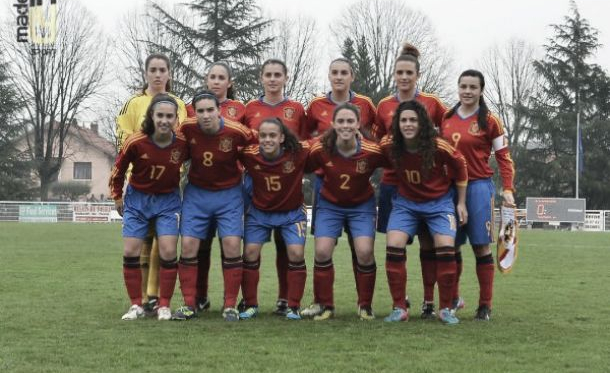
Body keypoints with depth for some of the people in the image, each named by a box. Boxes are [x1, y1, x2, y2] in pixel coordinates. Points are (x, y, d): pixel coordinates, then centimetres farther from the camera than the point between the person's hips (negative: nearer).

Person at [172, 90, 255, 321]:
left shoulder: (236, 132, -21)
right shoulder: (187, 129, -15)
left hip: (229, 194, -2)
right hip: (196, 192, 2)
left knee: (232, 245, -10)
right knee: (188, 245, -4)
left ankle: (230, 306, 1)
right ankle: (189, 304, 6)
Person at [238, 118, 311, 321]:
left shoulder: (299, 153, -25)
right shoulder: (249, 155, -22)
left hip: (292, 212, -1)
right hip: (259, 212, 1)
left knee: (296, 253, -12)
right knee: (250, 252, -5)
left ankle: (294, 306, 4)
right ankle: (250, 305, 11)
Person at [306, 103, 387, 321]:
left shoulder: (372, 152, -23)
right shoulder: (321, 150, -21)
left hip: (362, 206, -1)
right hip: (330, 205, 1)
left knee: (365, 252, -15)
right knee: (322, 251, -12)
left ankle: (365, 305, 7)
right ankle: (325, 306, 6)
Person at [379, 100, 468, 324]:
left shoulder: (439, 147, -23)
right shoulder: (389, 146, -18)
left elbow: (460, 167, -4)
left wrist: (461, 203, 1)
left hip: (439, 202, -2)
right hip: (406, 202, 2)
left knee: (446, 248, -16)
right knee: (394, 246, -15)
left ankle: (446, 309, 1)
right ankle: (399, 308, -4)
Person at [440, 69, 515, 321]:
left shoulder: (489, 121, -2)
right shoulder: (446, 118, 9)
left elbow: (504, 157, -1)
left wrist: (507, 189, -10)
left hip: (478, 187, -4)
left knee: (480, 246, -3)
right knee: (451, 246, 6)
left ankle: (485, 305, 3)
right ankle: (452, 298, 18)